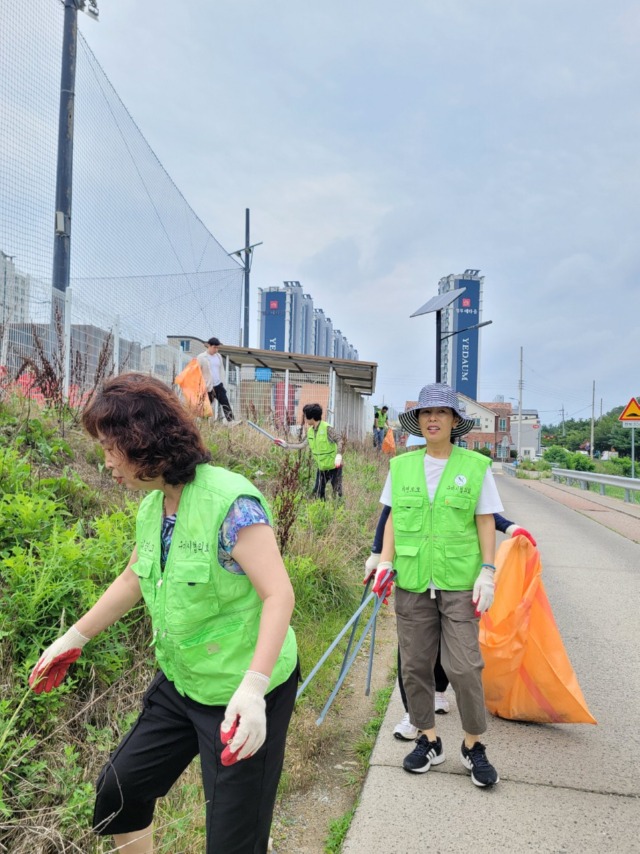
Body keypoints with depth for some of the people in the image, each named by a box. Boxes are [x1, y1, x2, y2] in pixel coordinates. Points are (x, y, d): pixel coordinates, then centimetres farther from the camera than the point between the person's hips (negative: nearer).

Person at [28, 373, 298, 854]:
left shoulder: (230, 501, -25)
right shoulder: (151, 506, 1)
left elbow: (279, 594, -27)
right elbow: (132, 581, 16)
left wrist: (252, 689, -36)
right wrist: (74, 640, 21)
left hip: (245, 696, -8)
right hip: (181, 684, 8)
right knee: (119, 791, 20)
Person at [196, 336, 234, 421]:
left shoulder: (218, 356, 8)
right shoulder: (201, 358, -9)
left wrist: (223, 383, 10)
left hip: (219, 385, 5)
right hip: (207, 387, -5)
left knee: (225, 404, 3)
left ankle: (231, 421, 5)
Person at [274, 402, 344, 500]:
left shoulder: (327, 428, -20)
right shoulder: (310, 431, 2)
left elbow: (339, 440, -27)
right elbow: (302, 444, 11)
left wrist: (339, 454, -42)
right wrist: (286, 444, 10)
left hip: (334, 467, -7)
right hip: (321, 467, 7)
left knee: (337, 493, -4)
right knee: (317, 493, 12)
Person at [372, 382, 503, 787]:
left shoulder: (476, 466, -3)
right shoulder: (401, 466, 3)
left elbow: (486, 523, 0)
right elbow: (393, 519, 9)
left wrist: (487, 571, -6)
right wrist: (385, 562, 1)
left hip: (459, 582, -2)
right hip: (412, 582, 3)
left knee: (464, 666, 0)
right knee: (415, 665, 10)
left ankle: (474, 746, 24)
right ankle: (429, 741, 31)